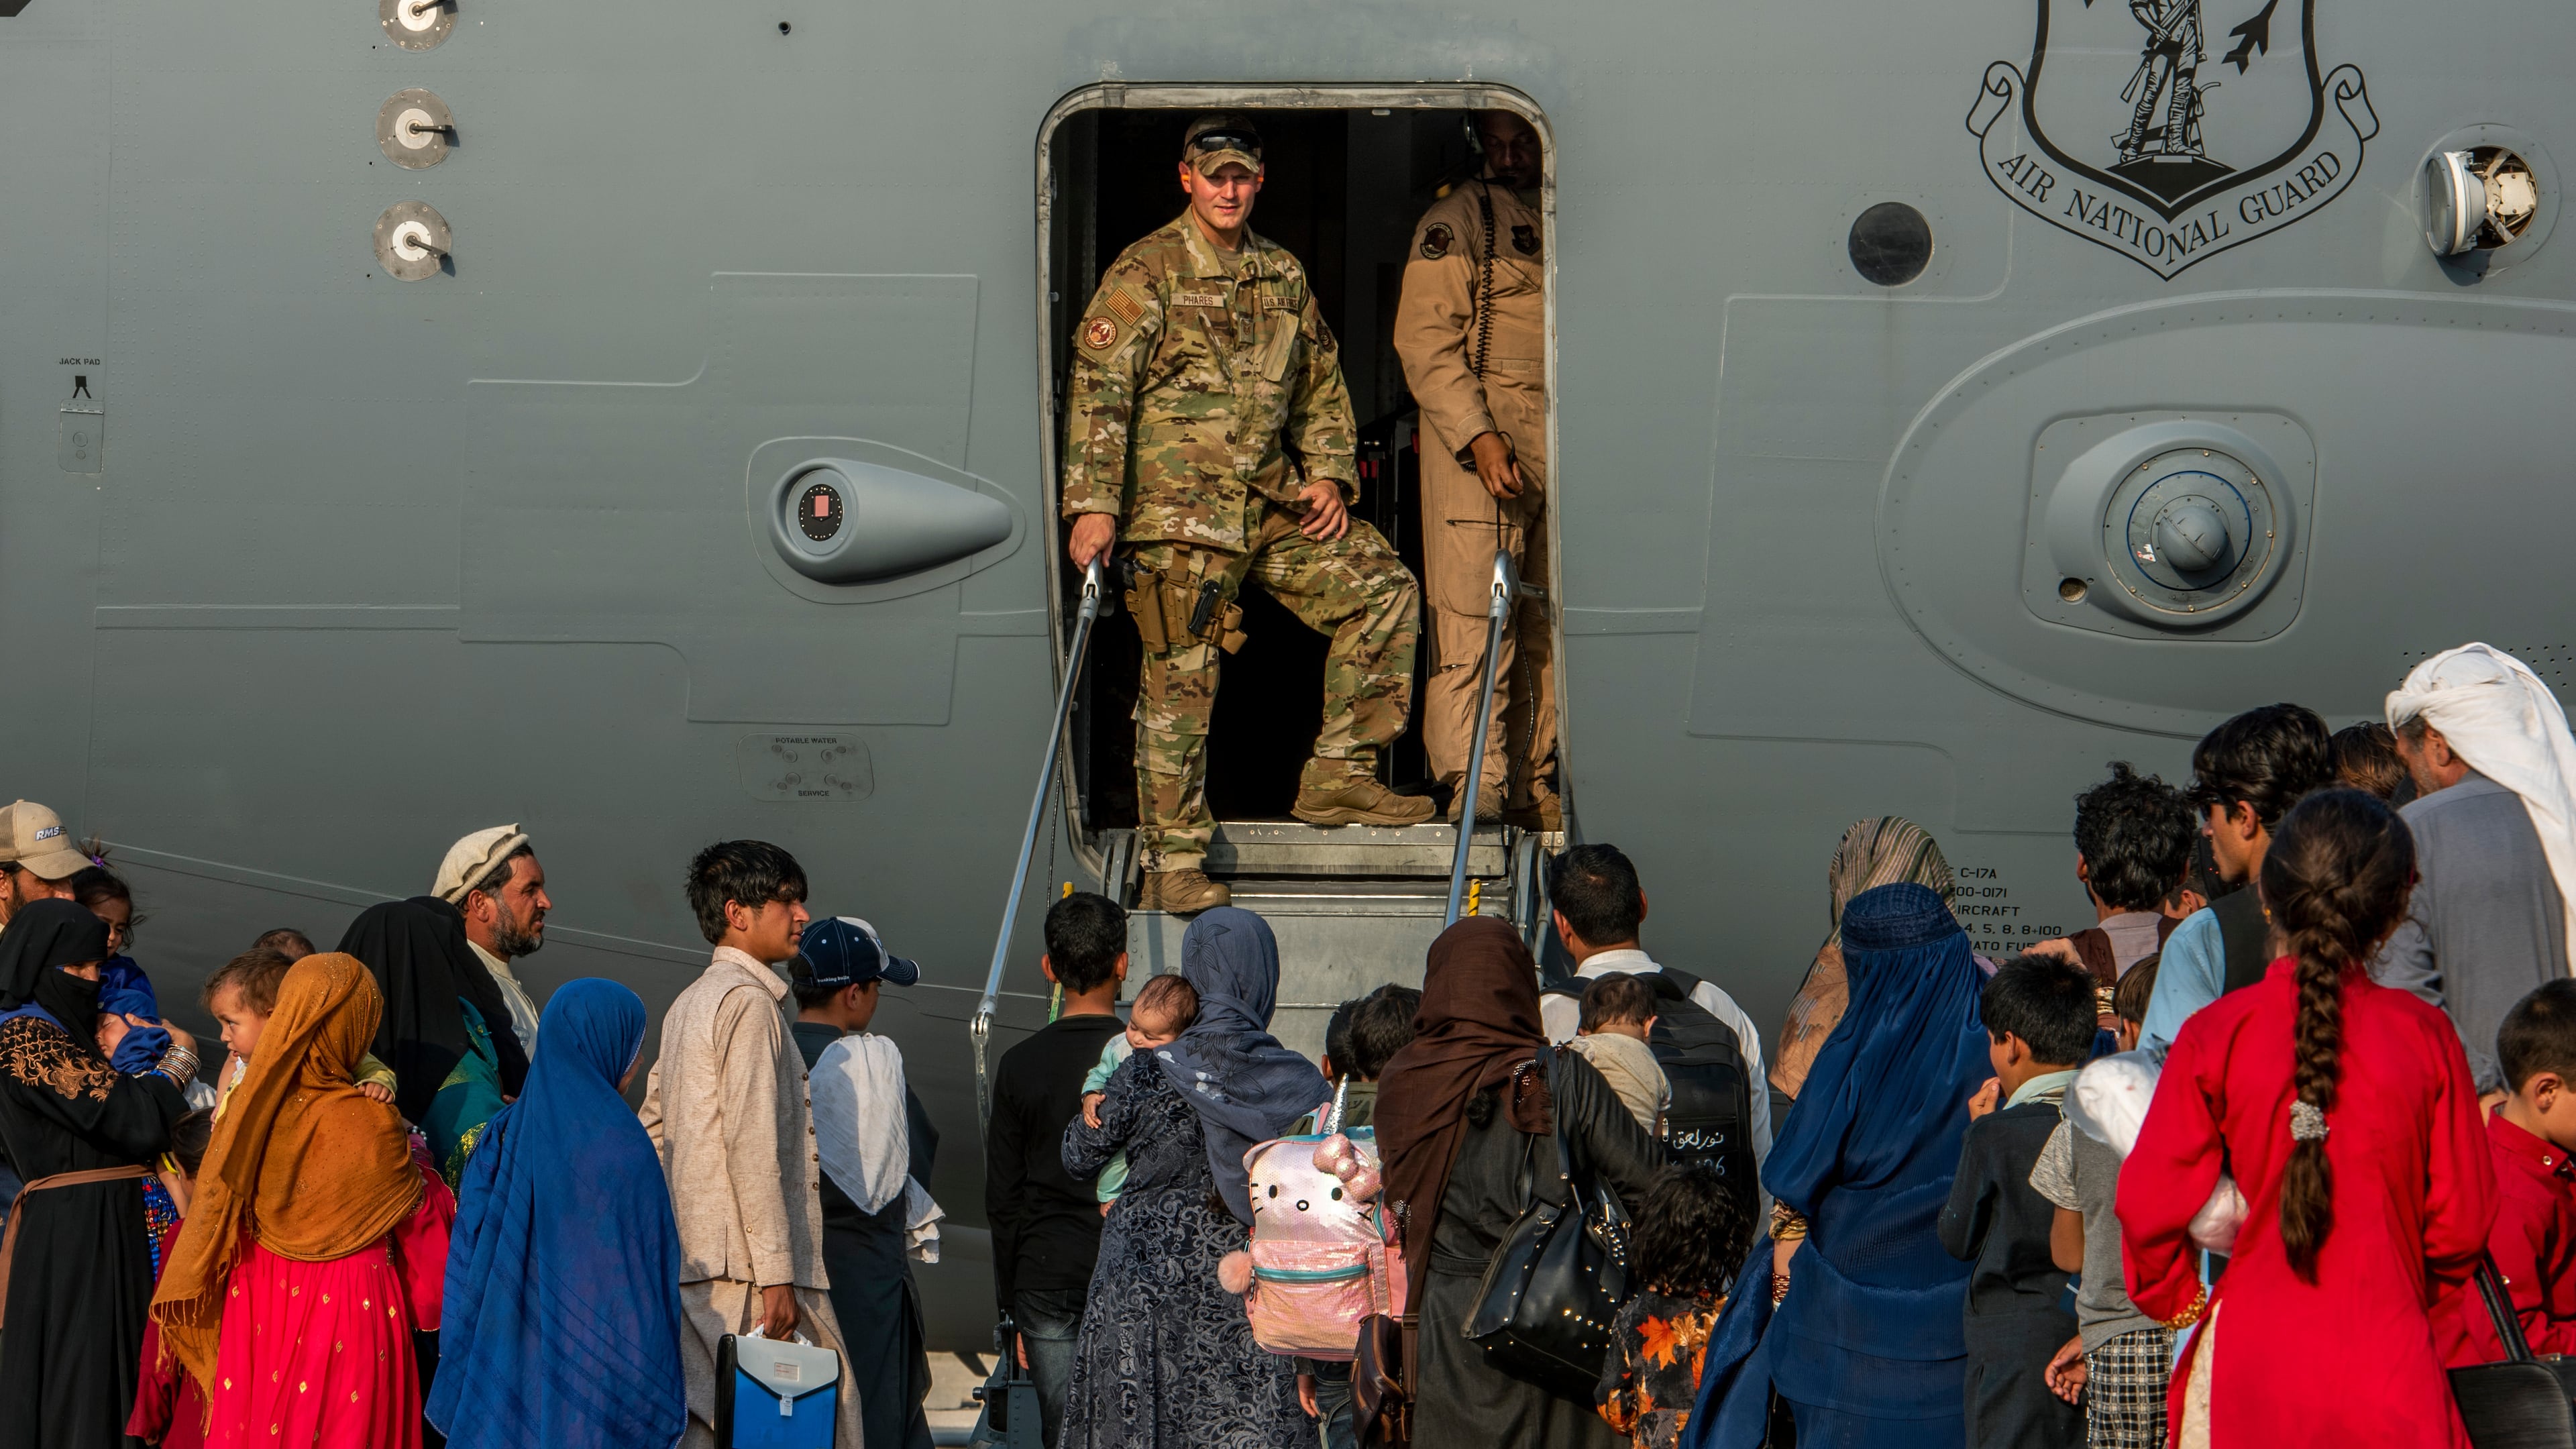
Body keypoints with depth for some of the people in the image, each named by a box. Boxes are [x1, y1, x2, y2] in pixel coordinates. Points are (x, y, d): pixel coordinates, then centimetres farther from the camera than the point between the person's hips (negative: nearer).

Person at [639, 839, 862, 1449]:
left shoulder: (689, 1002, 18)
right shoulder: (749, 1000, -11)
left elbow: (653, 1129, 21)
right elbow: (753, 1143, -18)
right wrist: (776, 1274, -19)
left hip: (691, 1262, 10)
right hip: (746, 1264, -10)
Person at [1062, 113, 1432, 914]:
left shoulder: (1282, 275, 14)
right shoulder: (1147, 273, -5)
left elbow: (1322, 386, 22)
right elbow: (1097, 389, -11)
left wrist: (1328, 475, 8)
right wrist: (1093, 504, -18)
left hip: (1275, 503, 6)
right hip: (1179, 511, -6)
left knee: (1386, 589, 0)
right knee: (1181, 682, -5)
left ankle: (1339, 776, 7)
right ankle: (1174, 868, 3)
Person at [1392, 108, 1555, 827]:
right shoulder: (1457, 219, 0)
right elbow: (1425, 340, -7)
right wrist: (1478, 434, -17)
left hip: (1558, 446, 6)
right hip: (1477, 447, -6)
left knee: (1545, 631, 6)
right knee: (1475, 626, -9)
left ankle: (1533, 791, 12)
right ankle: (1474, 795, -10)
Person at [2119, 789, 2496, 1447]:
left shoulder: (2214, 1034, -4)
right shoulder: (2424, 1035, -2)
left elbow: (2150, 1202, -3)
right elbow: (2461, 1221, 3)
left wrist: (2178, 1299, 16)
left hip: (2250, 1357, 0)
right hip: (2388, 1363, 0)